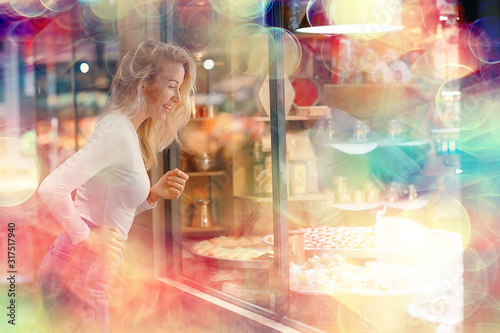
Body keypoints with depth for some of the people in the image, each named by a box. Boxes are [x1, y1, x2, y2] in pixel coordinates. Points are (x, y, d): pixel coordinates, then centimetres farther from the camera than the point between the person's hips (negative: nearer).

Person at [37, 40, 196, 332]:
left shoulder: (128, 132, 12)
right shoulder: (118, 132, -18)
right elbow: (52, 188, -29)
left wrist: (154, 194, 3)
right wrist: (86, 237, -19)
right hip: (77, 276, -10)